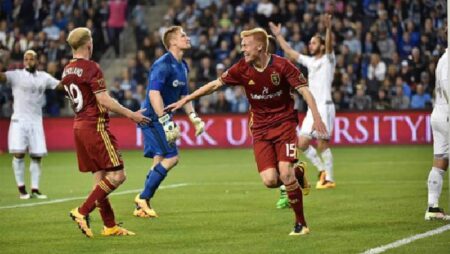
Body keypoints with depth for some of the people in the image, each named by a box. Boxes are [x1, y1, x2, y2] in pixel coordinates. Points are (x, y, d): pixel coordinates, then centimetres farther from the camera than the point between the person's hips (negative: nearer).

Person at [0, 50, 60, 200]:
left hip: (36, 121, 3)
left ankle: (35, 189, 10)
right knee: (18, 153, -10)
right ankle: (21, 189, 0)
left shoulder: (44, 77, 10)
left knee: (37, 156, 1)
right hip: (19, 120, -3)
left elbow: (61, 85, 9)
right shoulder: (16, 75, -1)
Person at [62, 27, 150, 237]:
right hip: (96, 127, -9)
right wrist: (131, 115, -11)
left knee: (100, 177, 10)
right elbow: (103, 100, -18)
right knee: (117, 175, -7)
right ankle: (82, 211, -14)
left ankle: (110, 226, 9)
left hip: (79, 126, 9)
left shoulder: (67, 70, 12)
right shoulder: (91, 68, -13)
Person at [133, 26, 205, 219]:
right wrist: (166, 122, -29)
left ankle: (142, 206, 13)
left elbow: (183, 95, 24)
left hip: (161, 118, 10)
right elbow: (154, 93, -26)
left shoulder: (183, 66, 13)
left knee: (160, 161, 9)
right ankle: (143, 198, -8)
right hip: (152, 117, -10)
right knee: (171, 157, -14)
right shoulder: (163, 65, -17)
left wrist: (194, 118, 14)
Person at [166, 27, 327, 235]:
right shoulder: (242, 68, -4)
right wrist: (186, 100, 4)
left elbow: (304, 90, -13)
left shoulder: (281, 66, -13)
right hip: (260, 128, 3)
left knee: (285, 173, -19)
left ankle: (301, 223, -3)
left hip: (284, 123, -3)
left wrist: (316, 117, -25)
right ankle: (296, 175, 21)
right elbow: (215, 84, 4)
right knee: (270, 180, -15)